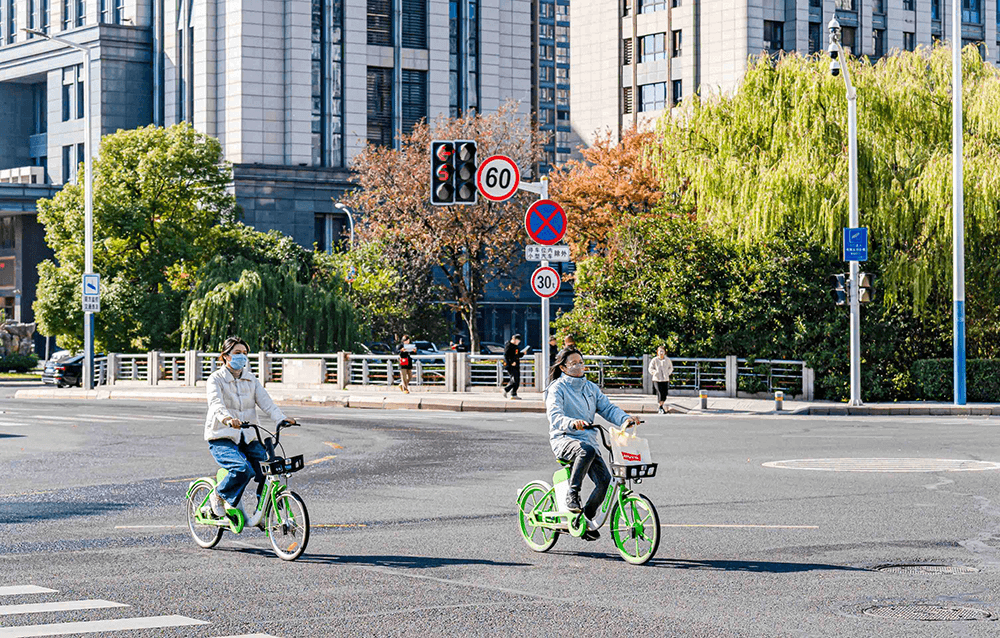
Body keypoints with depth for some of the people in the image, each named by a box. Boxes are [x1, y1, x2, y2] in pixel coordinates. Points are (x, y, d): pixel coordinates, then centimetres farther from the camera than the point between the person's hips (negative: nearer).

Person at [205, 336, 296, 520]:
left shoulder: (251, 379, 14)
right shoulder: (216, 379, -3)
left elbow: (265, 401, 1)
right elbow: (216, 403, -23)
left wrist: (281, 418, -19)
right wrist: (227, 418, -45)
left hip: (247, 438, 5)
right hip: (222, 438, -5)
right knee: (242, 469, -30)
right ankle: (219, 496, -1)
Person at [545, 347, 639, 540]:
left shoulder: (591, 388, 16)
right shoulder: (557, 388, -3)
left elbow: (608, 408, 7)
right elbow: (554, 416, -19)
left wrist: (625, 419, -15)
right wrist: (572, 422, -40)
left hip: (589, 439, 6)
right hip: (564, 439, -6)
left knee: (604, 479, -15)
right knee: (586, 450, -40)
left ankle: (586, 518, 5)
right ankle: (572, 495, -28)